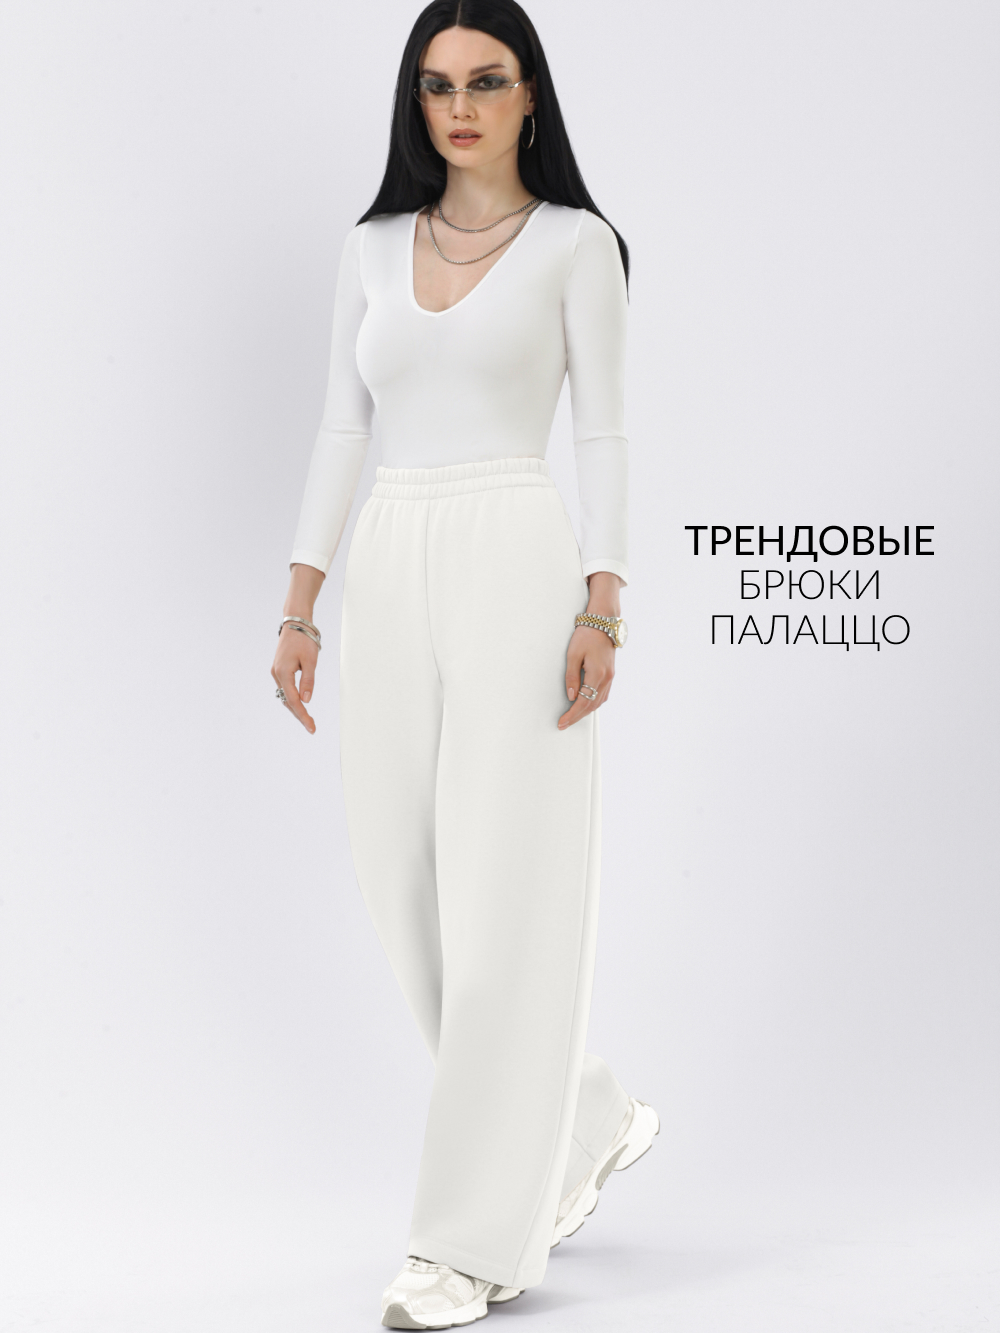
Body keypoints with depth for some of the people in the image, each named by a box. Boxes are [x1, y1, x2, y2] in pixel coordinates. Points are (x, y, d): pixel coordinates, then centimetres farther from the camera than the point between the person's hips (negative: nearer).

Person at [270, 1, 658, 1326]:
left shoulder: (574, 242, 2)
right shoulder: (374, 247, 14)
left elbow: (601, 434, -2)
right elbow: (343, 429, 13)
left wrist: (603, 606, -12)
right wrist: (300, 603, 7)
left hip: (517, 567, -5)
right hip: (394, 574, 5)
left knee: (505, 896, -5)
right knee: (409, 892, 7)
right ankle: (586, 1121, 29)